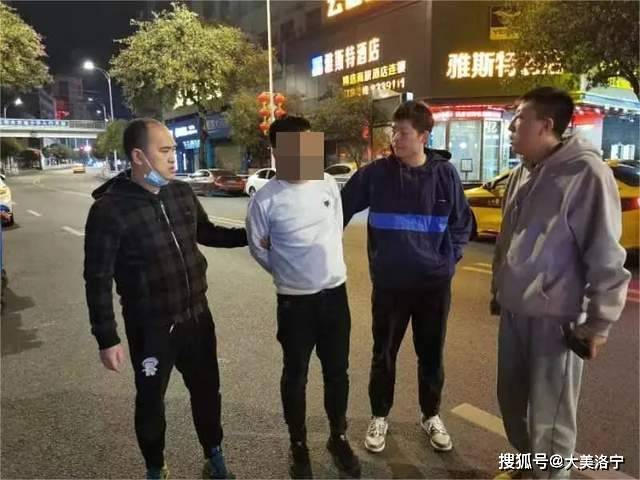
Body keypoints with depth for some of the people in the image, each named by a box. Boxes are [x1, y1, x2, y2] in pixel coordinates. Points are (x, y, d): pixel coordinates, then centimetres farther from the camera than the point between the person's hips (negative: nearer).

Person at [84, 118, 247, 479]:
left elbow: (207, 232, 16)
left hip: (197, 316, 5)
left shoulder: (182, 193, -2)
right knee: (151, 400, 15)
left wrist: (248, 236, 5)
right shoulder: (110, 208, -17)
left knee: (207, 390, 18)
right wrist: (107, 339, -13)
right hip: (150, 328, -4)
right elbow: (98, 278, -13)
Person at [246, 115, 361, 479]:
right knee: (296, 375, 12)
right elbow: (258, 248, 0)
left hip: (336, 292, 4)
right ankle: (299, 445, 34)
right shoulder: (266, 199, -13)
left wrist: (324, 267, 10)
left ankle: (339, 438, 38)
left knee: (337, 371, 16)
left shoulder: (328, 183, -2)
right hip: (295, 300, -3)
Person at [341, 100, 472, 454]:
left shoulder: (444, 173, -3)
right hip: (389, 284, -1)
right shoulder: (376, 173, -6)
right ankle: (379, 417, 34)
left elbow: (462, 221, 8)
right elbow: (341, 208, 1)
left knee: (431, 354, 16)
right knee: (384, 354, 13)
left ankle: (431, 416, 38)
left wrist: (451, 257, 0)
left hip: (434, 283, 1)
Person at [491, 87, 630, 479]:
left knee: (549, 418, 6)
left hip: (555, 317, -7)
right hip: (514, 311, 8)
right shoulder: (521, 174, 9)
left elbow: (605, 255, -15)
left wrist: (599, 322, -13)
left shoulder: (585, 172, -15)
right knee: (512, 400, 20)